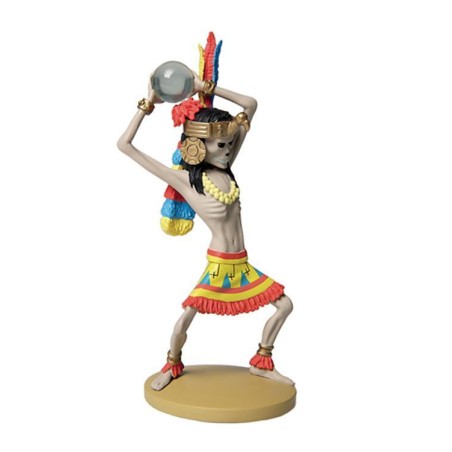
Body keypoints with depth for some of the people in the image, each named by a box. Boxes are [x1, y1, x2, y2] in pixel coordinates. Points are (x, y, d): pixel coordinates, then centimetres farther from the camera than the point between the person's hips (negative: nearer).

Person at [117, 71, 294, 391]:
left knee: (285, 305, 9)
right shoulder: (184, 180, -13)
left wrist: (206, 88, 0)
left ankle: (261, 363, 27)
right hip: (218, 265, -6)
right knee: (186, 318, -11)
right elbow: (125, 145, -16)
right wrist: (149, 103, -11)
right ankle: (173, 365, 22)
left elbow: (251, 105, 5)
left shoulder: (226, 168, 2)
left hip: (242, 264, 6)